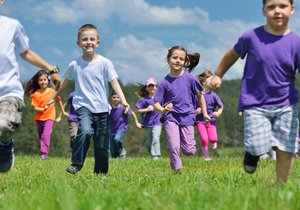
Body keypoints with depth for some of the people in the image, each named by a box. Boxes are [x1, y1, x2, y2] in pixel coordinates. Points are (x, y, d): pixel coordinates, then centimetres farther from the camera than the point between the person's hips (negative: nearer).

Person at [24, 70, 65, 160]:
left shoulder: (53, 92, -5)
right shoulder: (36, 94, -6)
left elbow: (59, 102, 9)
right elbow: (35, 108, -8)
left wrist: (63, 112, 13)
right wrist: (43, 109, -26)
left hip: (49, 117, -2)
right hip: (39, 118, 2)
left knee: (46, 135, -21)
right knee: (41, 137, 13)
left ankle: (44, 153, -23)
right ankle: (42, 153, 25)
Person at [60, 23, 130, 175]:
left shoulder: (105, 63, -2)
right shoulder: (74, 65, 2)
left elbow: (114, 82, -5)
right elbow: (66, 82, 19)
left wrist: (123, 100, -19)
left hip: (102, 108, 1)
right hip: (83, 106, -1)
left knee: (102, 145, 4)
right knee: (85, 130, -30)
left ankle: (100, 173, 21)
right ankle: (76, 164, -16)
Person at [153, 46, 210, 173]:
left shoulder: (190, 79, -5)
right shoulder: (165, 83, -7)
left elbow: (200, 96, 8)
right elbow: (156, 103, -5)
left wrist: (205, 113, 10)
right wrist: (163, 109, -27)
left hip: (187, 117, 1)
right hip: (171, 117, -1)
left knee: (189, 151, 0)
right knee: (174, 147, -15)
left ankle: (183, 139, 34)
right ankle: (177, 170, 8)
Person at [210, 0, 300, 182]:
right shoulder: (252, 37, -8)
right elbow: (233, 54, 11)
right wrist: (218, 75, 21)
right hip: (255, 104, -2)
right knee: (259, 147, -15)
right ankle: (253, 151, 22)